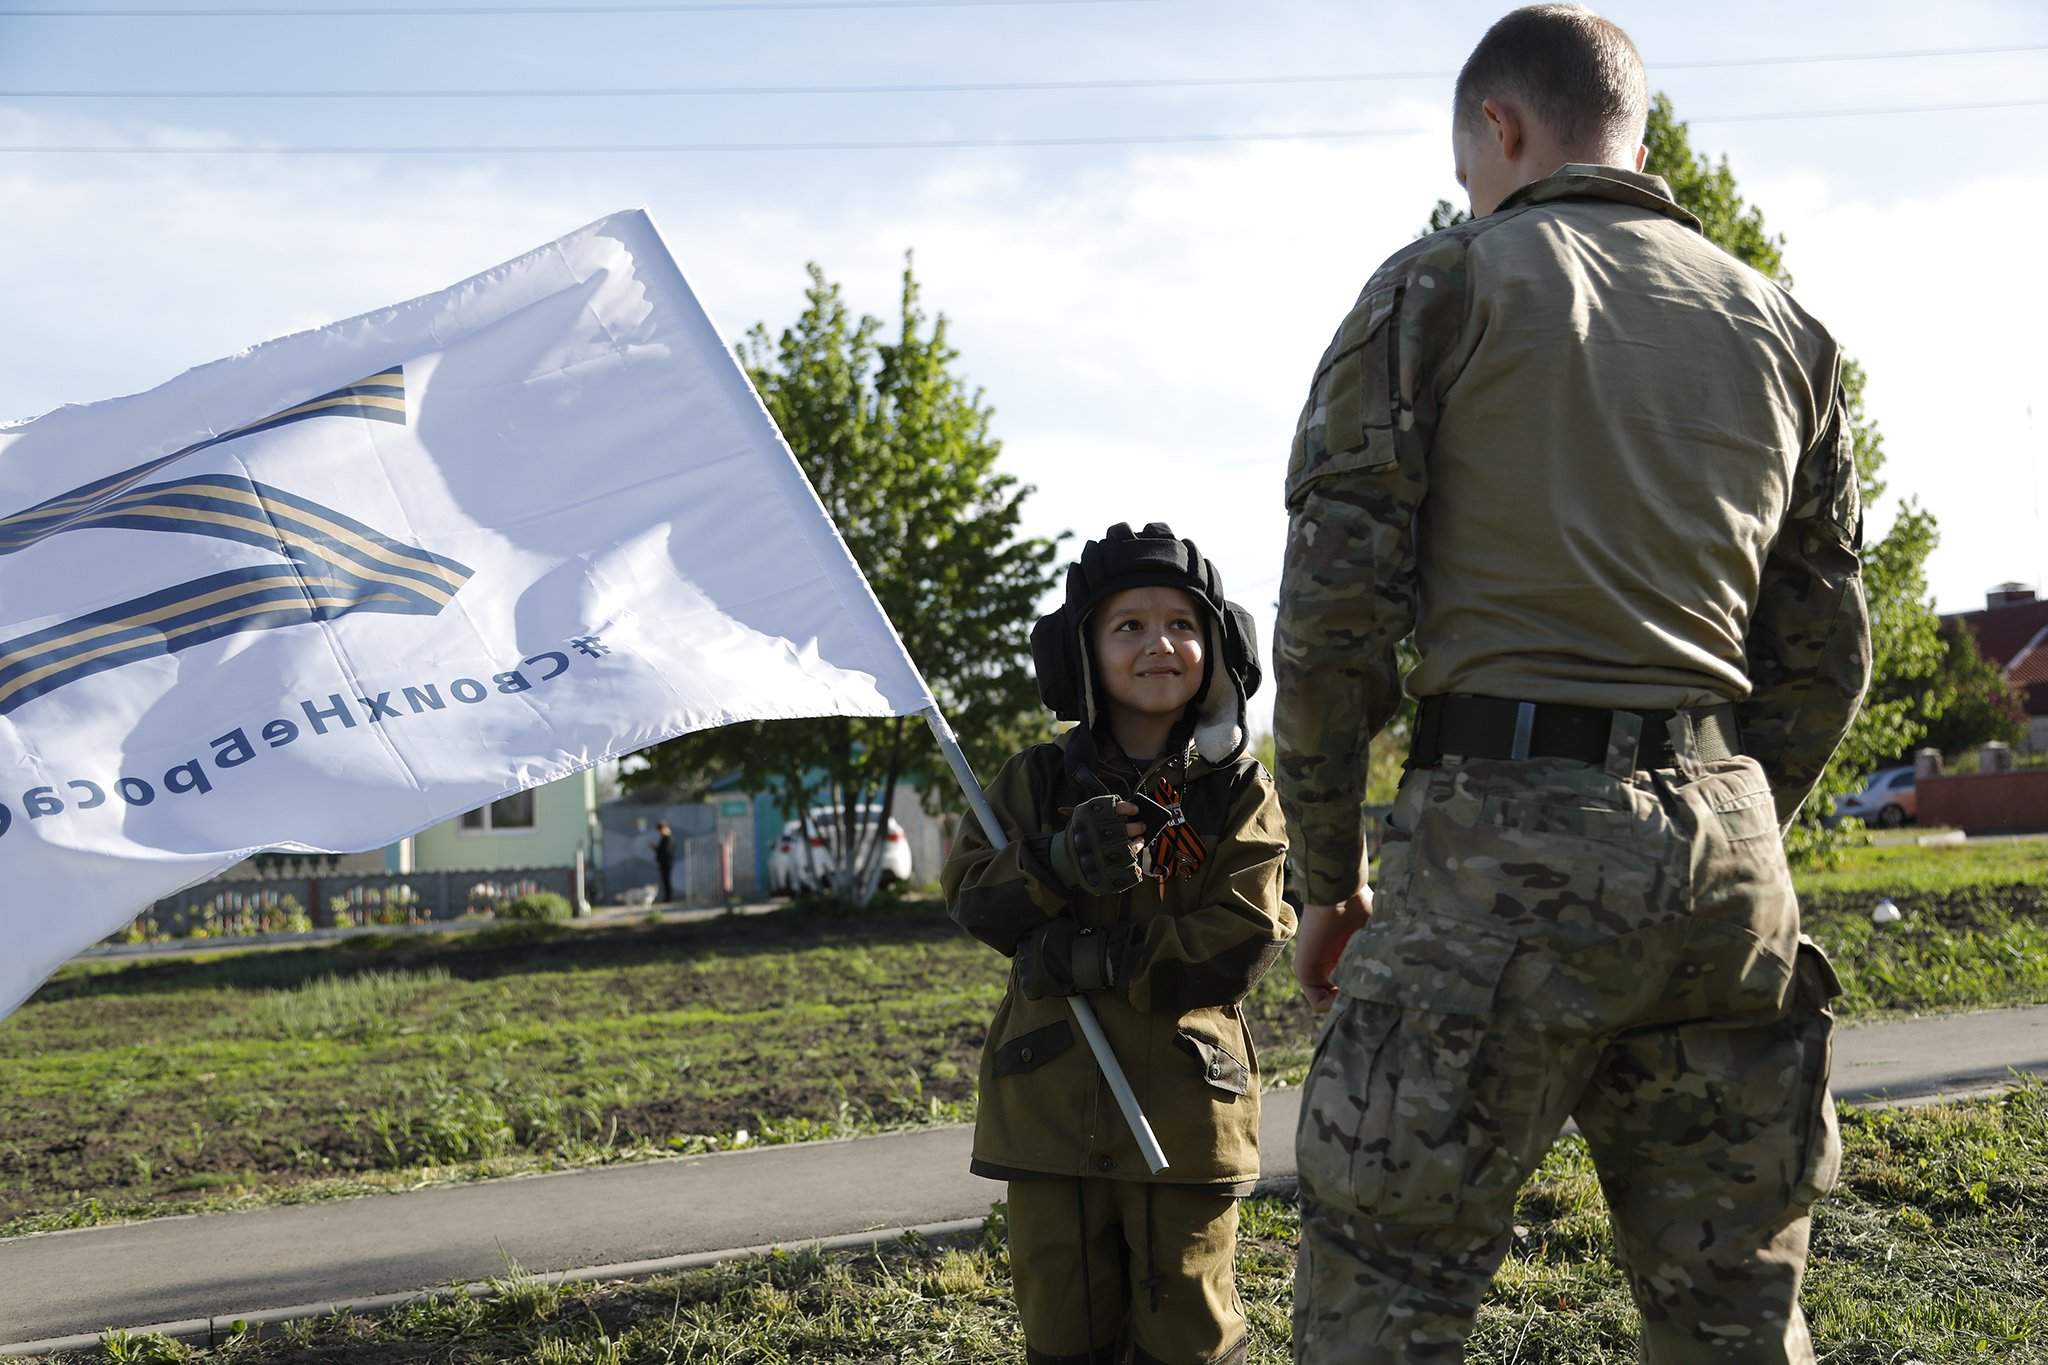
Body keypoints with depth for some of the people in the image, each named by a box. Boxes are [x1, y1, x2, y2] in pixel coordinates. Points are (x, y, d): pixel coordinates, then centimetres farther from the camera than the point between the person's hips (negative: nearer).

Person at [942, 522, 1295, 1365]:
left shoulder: (1240, 796, -2)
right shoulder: (1037, 782, 5)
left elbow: (1236, 947, -11)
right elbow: (973, 897, -3)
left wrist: (1092, 959, -20)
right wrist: (1059, 864, -24)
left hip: (1182, 1105, -2)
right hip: (1053, 1100, 2)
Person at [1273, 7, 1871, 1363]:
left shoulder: (1441, 286, 2)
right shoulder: (1784, 328, 17)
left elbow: (1335, 607, -5)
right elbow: (1825, 655, 16)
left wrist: (1330, 874, 3)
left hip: (1507, 841, -5)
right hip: (1729, 844, 6)